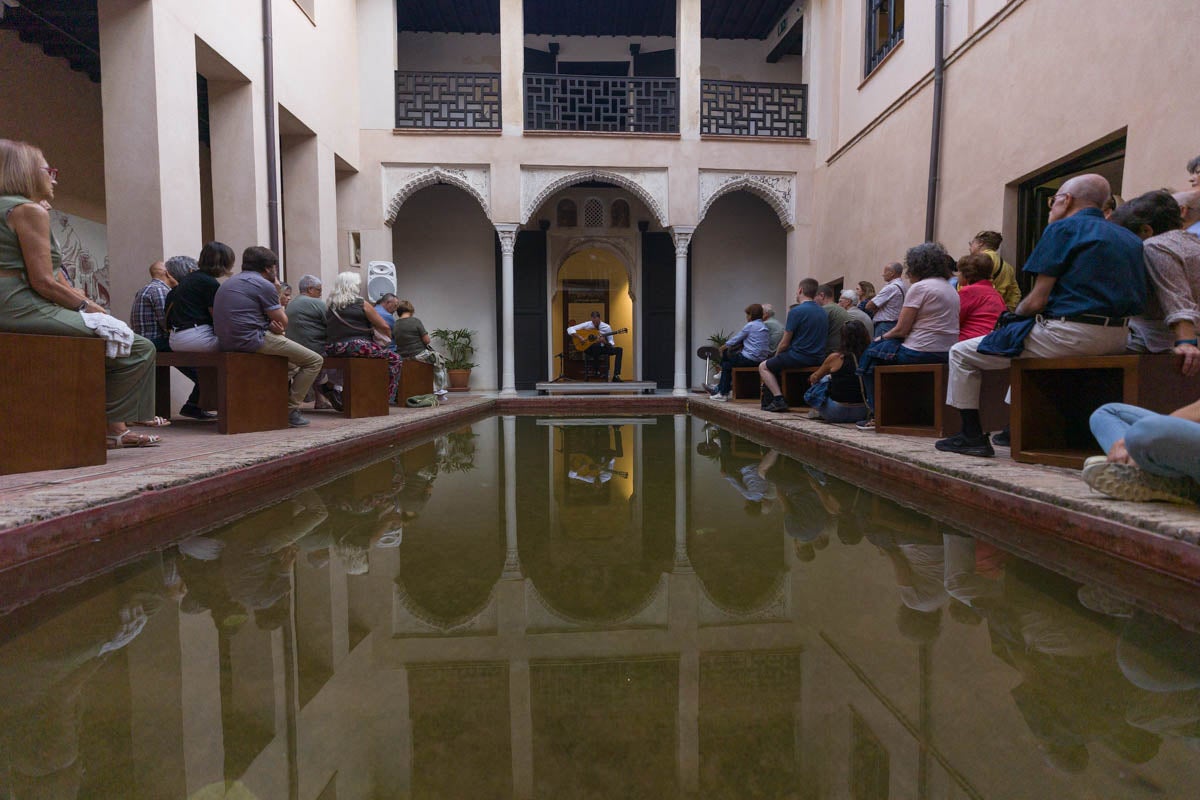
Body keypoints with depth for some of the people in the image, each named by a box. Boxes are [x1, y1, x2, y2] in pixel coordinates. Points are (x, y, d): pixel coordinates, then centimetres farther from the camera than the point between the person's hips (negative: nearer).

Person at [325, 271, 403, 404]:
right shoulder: (361, 304, 0)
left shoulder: (329, 305, 16)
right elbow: (384, 327, 3)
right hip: (357, 346, -7)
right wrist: (389, 337, 24)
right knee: (394, 358, 6)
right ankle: (387, 397, -2)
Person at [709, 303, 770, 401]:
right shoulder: (765, 327, 16)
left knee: (726, 365, 11)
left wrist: (725, 346, 14)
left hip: (750, 359, -9)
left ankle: (723, 393, 18)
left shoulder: (750, 325, -9)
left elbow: (736, 339, -3)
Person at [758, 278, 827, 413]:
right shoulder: (822, 312, 11)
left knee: (763, 367, 10)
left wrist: (776, 356, 10)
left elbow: (785, 343, -11)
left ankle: (778, 399, -5)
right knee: (775, 362, 29)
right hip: (819, 358, 8)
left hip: (800, 358, -8)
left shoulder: (796, 311, -14)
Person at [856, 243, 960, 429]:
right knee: (880, 346, 23)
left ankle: (877, 415, 11)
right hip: (947, 353, 9)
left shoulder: (919, 287, -10)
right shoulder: (951, 289, 17)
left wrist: (882, 337, 8)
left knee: (869, 355, 9)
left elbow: (901, 329, -12)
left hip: (922, 353, -9)